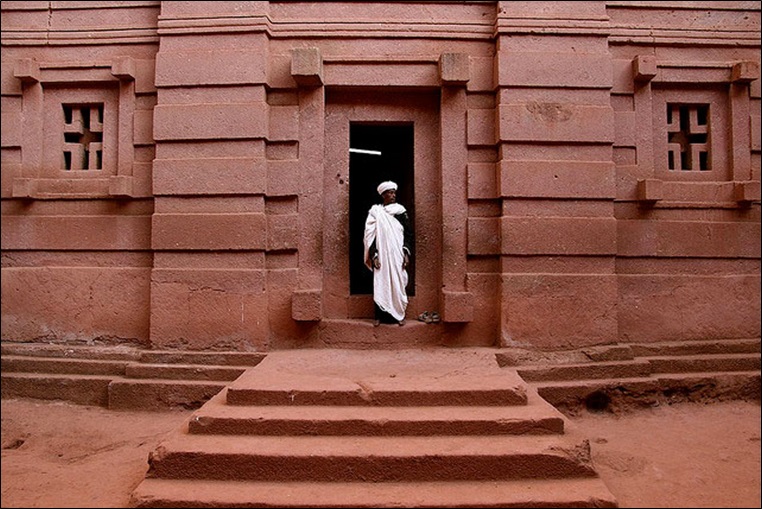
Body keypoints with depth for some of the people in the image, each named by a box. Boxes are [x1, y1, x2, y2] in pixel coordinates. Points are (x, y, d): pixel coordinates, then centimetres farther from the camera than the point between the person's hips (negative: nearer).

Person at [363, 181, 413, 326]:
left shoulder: (401, 211, 6)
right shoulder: (375, 212, 3)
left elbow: (408, 234, 5)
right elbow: (370, 234, 0)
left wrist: (406, 254, -5)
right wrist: (373, 255, -8)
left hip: (397, 254, 1)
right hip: (381, 254, -1)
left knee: (398, 283, 3)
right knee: (380, 283, 0)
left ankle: (399, 314, 12)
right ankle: (379, 315, 8)